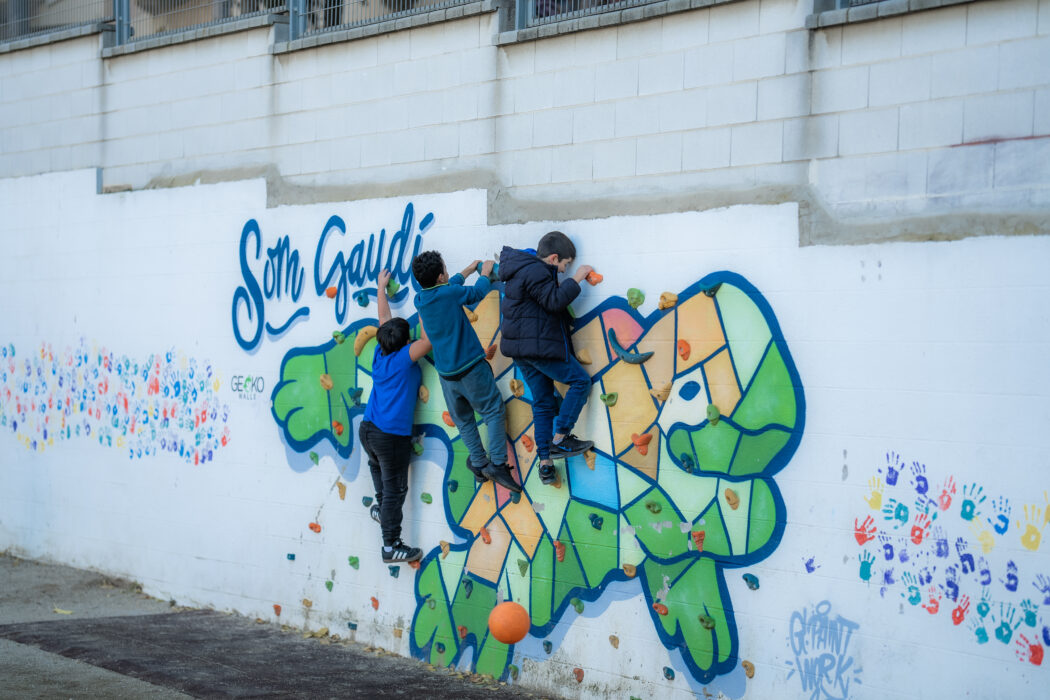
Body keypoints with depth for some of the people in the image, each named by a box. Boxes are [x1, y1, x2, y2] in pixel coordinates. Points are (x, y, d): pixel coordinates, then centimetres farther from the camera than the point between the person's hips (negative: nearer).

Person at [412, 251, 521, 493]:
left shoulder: (420, 299, 2)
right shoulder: (450, 293, -17)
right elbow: (477, 292, 0)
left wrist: (469, 270, 32)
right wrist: (485, 273, 20)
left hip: (445, 373, 6)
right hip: (470, 368, -6)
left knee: (463, 420, 16)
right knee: (493, 411, 4)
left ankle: (479, 464, 16)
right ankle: (497, 464, -3)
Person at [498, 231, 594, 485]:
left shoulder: (522, 268, 17)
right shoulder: (535, 271, -14)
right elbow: (554, 301, -22)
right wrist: (575, 279, -13)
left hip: (521, 349, 11)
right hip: (539, 347, -11)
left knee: (543, 404, 12)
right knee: (581, 381, -1)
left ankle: (545, 463, 9)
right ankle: (559, 439, -4)